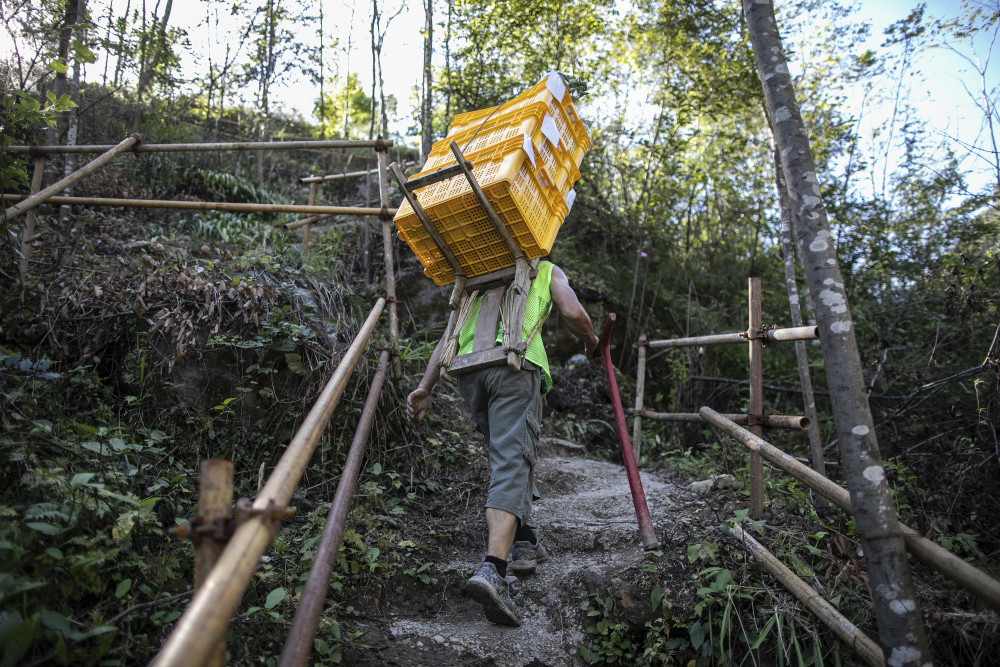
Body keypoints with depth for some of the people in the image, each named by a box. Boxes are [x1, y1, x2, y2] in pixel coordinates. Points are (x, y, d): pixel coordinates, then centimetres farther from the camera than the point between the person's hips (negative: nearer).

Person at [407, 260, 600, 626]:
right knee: (512, 464, -14)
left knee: (508, 456, 22)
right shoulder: (547, 270, 25)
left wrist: (425, 386, 16)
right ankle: (492, 571, -29)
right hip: (515, 365, -5)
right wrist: (591, 343, 27)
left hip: (468, 369, 5)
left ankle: (524, 542, 23)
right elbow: (574, 313, 7)